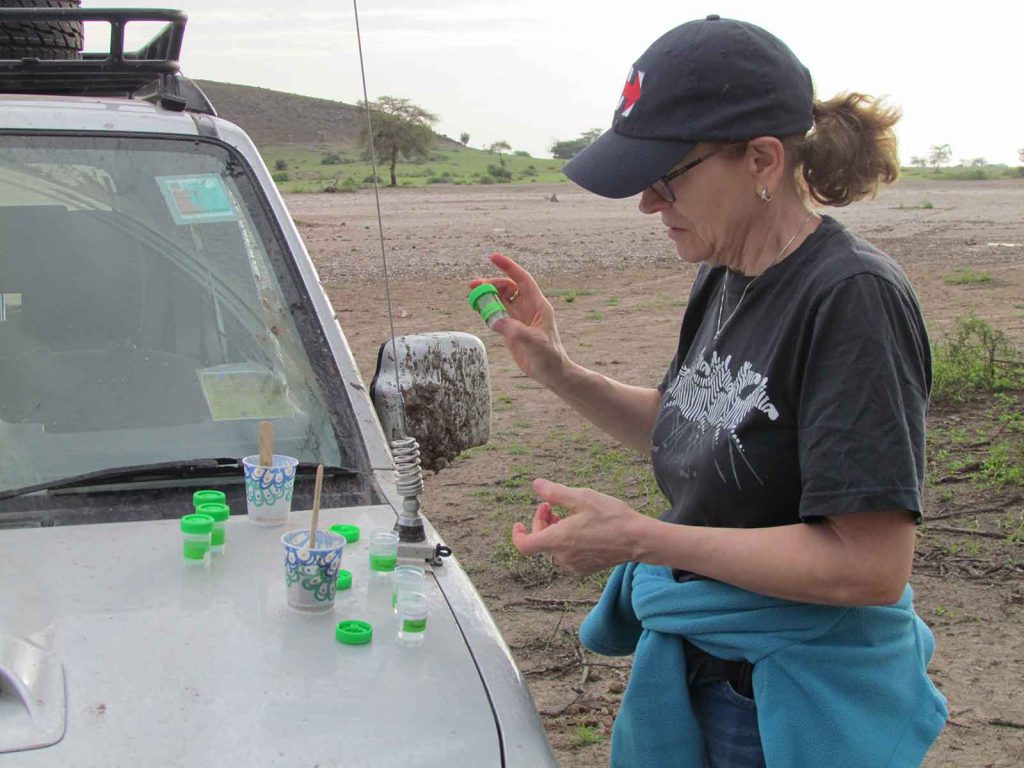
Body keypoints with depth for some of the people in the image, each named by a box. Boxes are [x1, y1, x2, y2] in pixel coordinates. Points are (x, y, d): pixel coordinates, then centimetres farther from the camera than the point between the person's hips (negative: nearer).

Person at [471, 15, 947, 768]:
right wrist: (559, 372, 3)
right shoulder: (724, 277, 2)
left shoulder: (853, 297, -24)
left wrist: (641, 538, -26)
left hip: (795, 708, -7)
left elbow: (871, 566, -26)